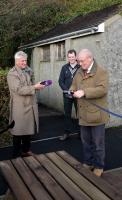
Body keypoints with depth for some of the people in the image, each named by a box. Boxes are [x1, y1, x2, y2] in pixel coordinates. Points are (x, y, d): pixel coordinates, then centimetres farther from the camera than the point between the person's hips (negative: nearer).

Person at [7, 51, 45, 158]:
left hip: (30, 105, 7)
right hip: (19, 107, -6)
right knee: (19, 130, 5)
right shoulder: (12, 74, -12)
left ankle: (26, 150, 30)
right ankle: (17, 153, 20)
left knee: (28, 129, 14)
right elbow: (19, 90, -22)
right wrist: (35, 87, -26)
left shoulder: (29, 71, 11)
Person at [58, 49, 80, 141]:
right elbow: (61, 81, 5)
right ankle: (67, 132, 21)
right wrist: (67, 90, -8)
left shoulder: (80, 67, -5)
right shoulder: (64, 67, 7)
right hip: (67, 95, 3)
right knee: (67, 114, 10)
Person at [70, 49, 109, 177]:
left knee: (98, 143, 7)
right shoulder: (79, 73, 11)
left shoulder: (101, 72, -11)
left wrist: (84, 92, -29)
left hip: (96, 114, -6)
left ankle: (99, 166, 23)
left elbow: (102, 89, -23)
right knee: (86, 141, 18)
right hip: (83, 114, 6)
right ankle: (88, 163, 35)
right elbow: (74, 86, 18)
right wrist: (71, 91, -6)